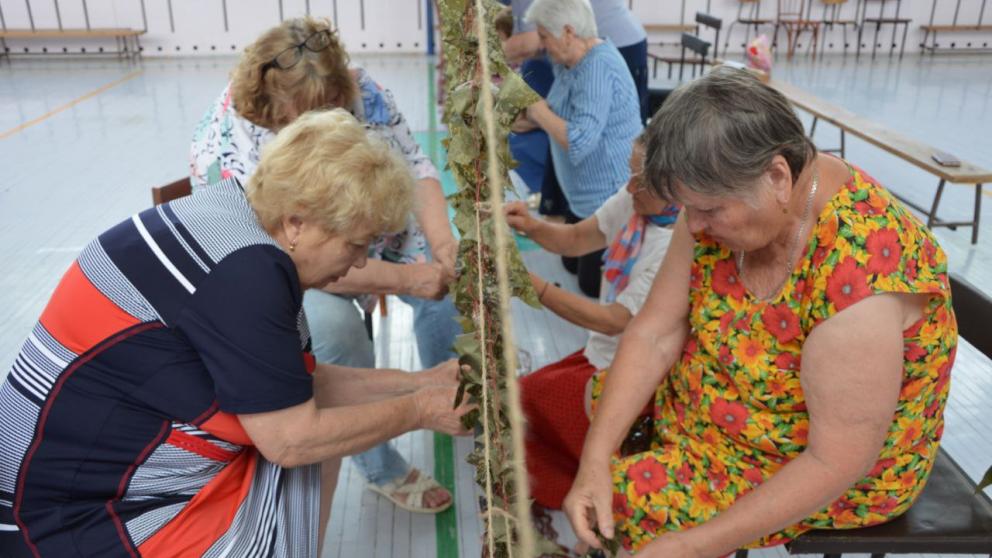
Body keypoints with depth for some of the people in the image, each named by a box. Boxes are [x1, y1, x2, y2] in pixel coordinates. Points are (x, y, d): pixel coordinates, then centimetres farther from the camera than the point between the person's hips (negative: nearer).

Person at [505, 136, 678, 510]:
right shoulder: (633, 202, -5)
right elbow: (576, 238, 6)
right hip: (601, 354, 8)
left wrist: (534, 285, -25)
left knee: (524, 400, -7)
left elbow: (615, 321, -24)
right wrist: (531, 226, -14)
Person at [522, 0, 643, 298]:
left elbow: (580, 141, -36)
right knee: (572, 263, 23)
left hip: (611, 195, -10)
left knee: (593, 283, 3)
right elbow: (561, 115, 11)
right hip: (587, 193, 10)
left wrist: (539, 112, -21)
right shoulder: (571, 60, 2)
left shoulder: (598, 67, -28)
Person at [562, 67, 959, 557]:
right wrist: (595, 460, -22)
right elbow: (654, 335, -14)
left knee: (632, 500, -15)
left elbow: (835, 464, -30)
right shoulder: (725, 203, -16)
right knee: (602, 394, 5)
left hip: (834, 468, -6)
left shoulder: (859, 279, -36)